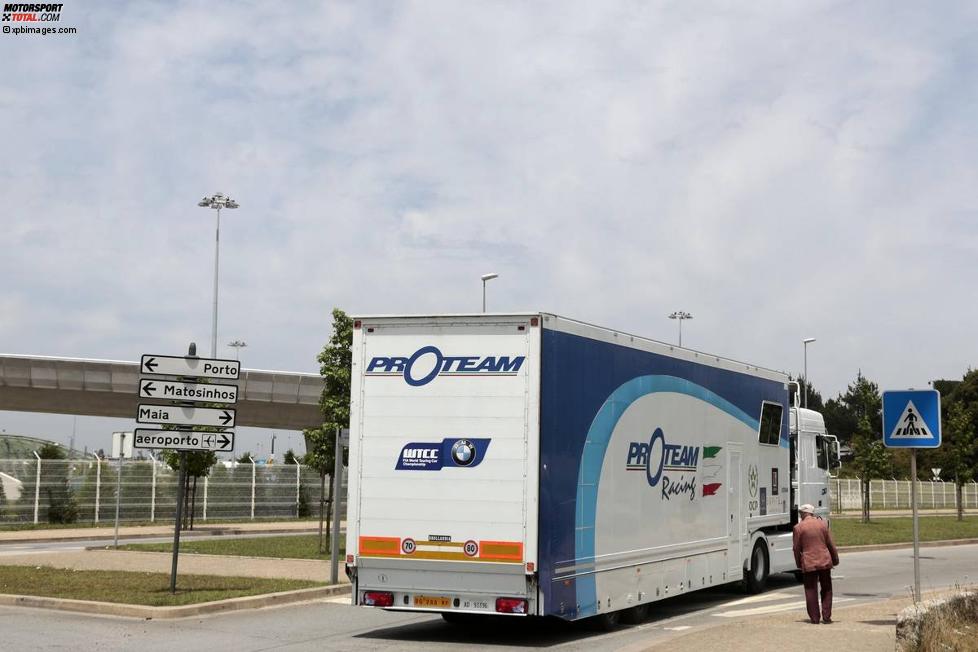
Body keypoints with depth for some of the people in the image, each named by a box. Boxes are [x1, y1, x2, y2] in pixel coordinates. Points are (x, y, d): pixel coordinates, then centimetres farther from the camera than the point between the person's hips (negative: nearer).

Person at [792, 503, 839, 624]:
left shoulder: (798, 528, -4)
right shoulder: (822, 524, 4)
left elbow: (796, 548, -1)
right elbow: (831, 544, 7)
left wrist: (799, 563, 11)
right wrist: (835, 560, 18)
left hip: (808, 563, -2)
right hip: (824, 561, 2)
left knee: (811, 591, 5)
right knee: (826, 589, 13)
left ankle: (815, 618, 5)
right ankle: (826, 617, 9)